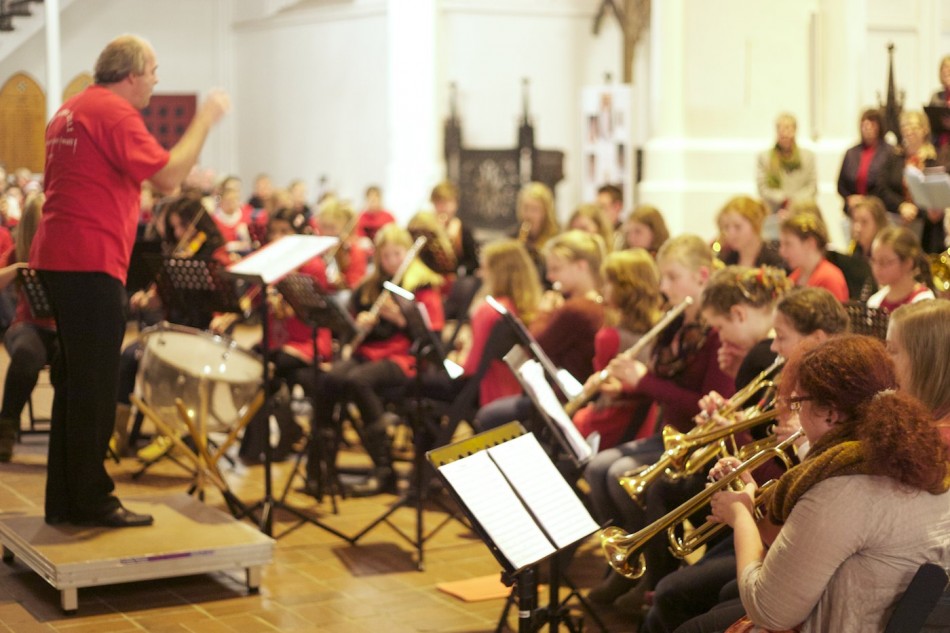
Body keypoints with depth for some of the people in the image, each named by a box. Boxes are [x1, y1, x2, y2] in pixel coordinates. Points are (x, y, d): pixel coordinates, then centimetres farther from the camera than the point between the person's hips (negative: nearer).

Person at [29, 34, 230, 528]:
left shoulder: (72, 110, 19)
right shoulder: (113, 112, -11)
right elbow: (168, 176, -18)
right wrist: (205, 120, -9)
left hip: (58, 258, 10)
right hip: (90, 262, -10)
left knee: (75, 382, 13)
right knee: (95, 386, -5)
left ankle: (65, 499, 17)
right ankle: (90, 500, 0)